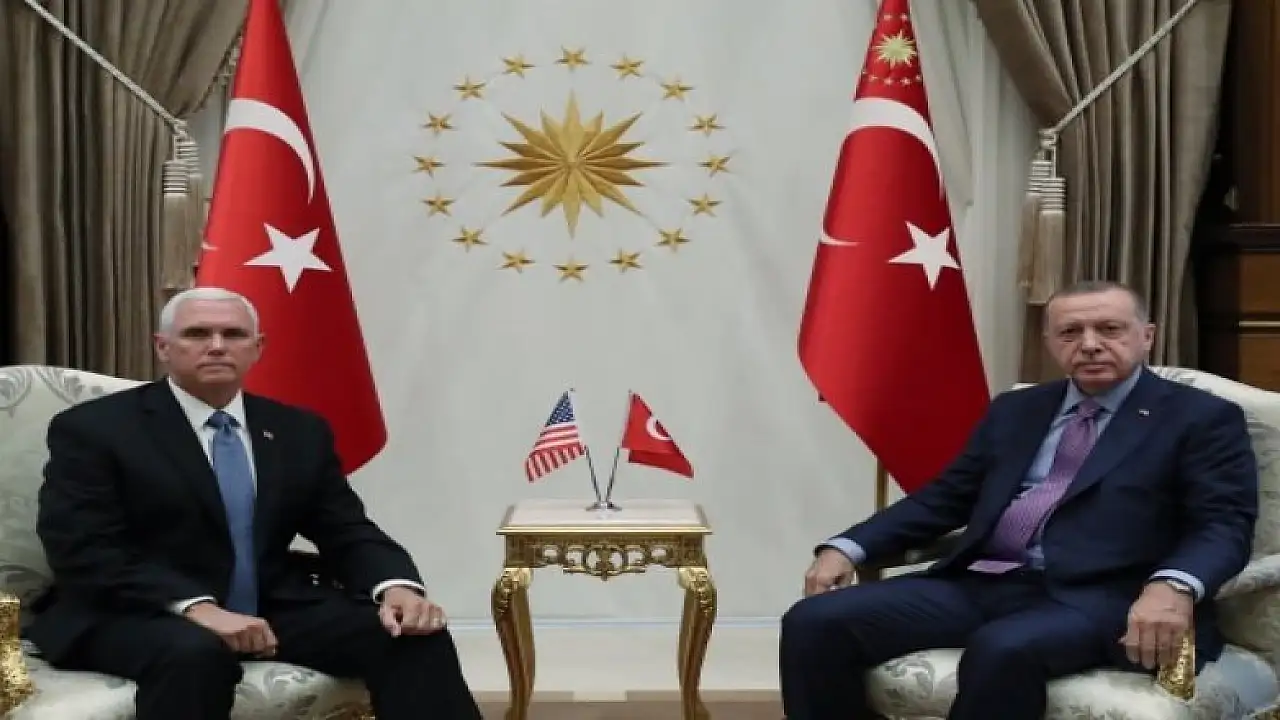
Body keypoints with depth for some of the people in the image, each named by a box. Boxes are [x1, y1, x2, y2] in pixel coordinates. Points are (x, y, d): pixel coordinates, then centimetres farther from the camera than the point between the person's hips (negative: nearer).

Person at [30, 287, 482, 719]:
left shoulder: (301, 431, 12)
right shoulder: (92, 428, -3)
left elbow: (347, 531, 9)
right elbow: (83, 551, -13)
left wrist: (396, 586, -15)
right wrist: (195, 607, -27)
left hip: (272, 610, 4)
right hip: (140, 616, -4)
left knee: (415, 637, -17)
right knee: (194, 654, -39)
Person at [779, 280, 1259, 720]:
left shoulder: (1202, 418, 7)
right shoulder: (1014, 410, 21)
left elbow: (1225, 524, -4)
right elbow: (944, 497, 20)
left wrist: (1172, 587, -27)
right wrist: (848, 547, 5)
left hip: (1095, 597, -5)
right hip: (980, 584, 5)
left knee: (1002, 650, -39)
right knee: (815, 621, -15)